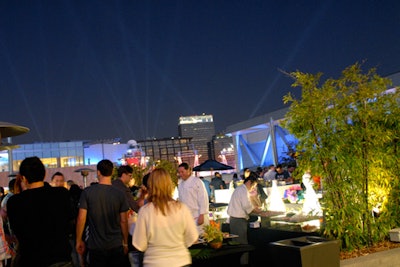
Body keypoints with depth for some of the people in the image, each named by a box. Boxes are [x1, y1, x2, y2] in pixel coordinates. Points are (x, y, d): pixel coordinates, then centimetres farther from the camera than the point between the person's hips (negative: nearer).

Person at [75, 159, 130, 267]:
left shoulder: (87, 192, -8)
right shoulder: (119, 194, -6)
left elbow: (81, 218, -8)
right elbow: (123, 221, -3)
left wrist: (79, 240, 3)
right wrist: (125, 243, 9)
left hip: (95, 246, 0)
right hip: (116, 246, 0)